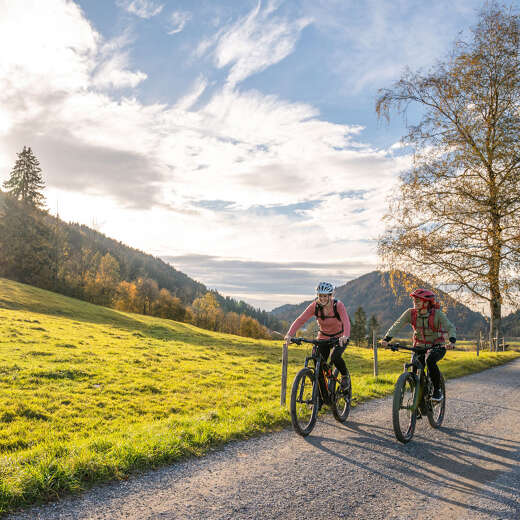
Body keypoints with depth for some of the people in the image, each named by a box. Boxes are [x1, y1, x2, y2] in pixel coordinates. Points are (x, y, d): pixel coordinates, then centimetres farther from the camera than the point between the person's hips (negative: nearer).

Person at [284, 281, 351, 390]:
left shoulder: (338, 305, -25)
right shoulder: (315, 306, -18)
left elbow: (346, 322, -38)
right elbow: (300, 320, -24)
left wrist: (345, 336, -58)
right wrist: (290, 334, -39)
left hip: (340, 337, -3)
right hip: (323, 337, 3)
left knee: (335, 357, -28)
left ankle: (345, 376, 3)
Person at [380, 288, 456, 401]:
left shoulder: (437, 313, -17)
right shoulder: (410, 313, -10)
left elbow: (450, 327, -23)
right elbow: (397, 326, -17)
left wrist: (452, 341, -43)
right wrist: (386, 339, -32)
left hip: (436, 346, -3)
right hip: (419, 346, 3)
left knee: (430, 361, -33)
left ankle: (437, 390, -11)